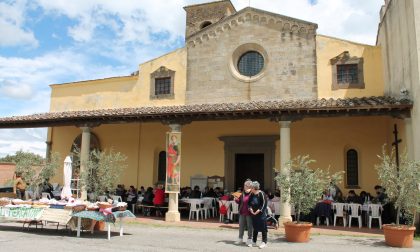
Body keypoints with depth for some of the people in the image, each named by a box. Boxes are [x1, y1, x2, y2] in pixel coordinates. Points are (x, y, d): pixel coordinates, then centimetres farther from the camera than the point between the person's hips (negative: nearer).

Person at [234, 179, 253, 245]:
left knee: (249, 226, 7)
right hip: (242, 212, 6)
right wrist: (236, 199, -2)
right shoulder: (243, 193, 9)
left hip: (249, 213, -6)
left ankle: (249, 239, 19)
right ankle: (240, 238, 24)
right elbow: (239, 202, 16)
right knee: (241, 225, 13)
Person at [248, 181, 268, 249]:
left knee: (263, 228, 0)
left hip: (261, 213, -6)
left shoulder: (261, 194, -14)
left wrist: (259, 210, -18)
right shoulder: (252, 195, 5)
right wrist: (250, 209, -7)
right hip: (254, 214, 6)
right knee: (255, 228, 13)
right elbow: (249, 203, 11)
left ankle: (264, 242, 10)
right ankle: (254, 242, 23)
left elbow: (264, 203, -15)